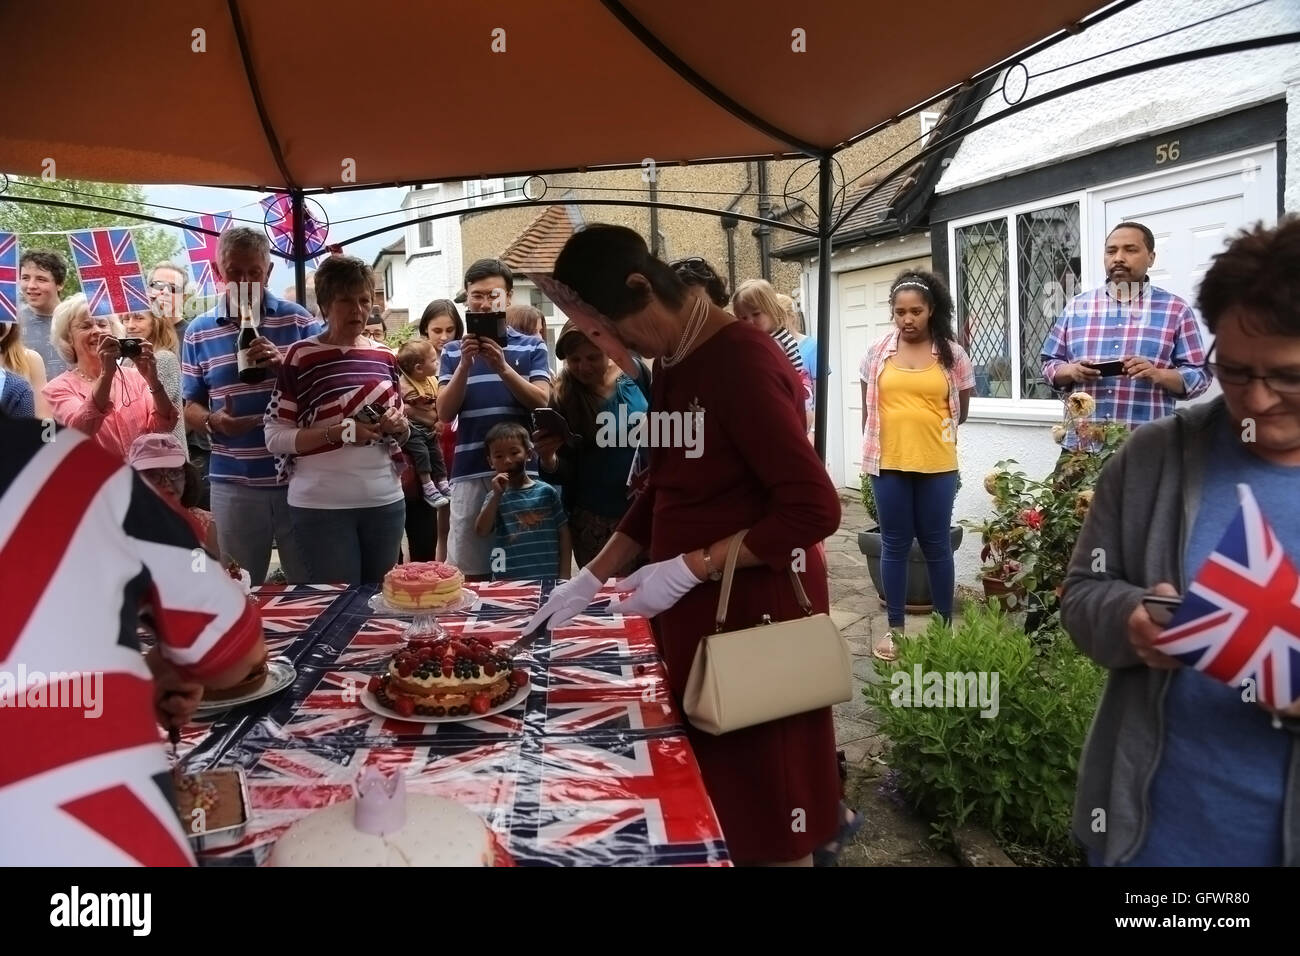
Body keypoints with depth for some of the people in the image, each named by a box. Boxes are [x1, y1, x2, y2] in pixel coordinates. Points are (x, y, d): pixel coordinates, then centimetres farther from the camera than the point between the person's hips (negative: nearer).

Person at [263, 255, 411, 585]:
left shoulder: (385, 357, 9)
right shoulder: (301, 357, -5)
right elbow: (275, 438, -8)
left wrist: (398, 425, -3)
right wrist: (339, 432, -19)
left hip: (385, 501, 5)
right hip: (322, 506, -4)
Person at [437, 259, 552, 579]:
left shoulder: (532, 347, 6)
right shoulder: (453, 352, 9)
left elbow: (541, 402, -5)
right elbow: (445, 414, 0)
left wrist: (502, 367, -18)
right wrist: (465, 365, -13)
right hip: (470, 471, 1)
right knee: (467, 570, 5)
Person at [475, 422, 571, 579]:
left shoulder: (546, 492, 0)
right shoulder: (495, 497, 4)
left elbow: (564, 534, 2)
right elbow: (482, 532, -8)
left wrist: (564, 575, -3)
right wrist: (497, 495, -14)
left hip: (547, 578, -1)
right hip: (506, 581, 1)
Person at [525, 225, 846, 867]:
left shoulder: (740, 359, -20)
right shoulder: (674, 363, 9)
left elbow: (813, 509, -23)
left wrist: (686, 570, -20)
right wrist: (591, 579, 11)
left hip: (754, 610, -9)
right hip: (694, 608, 9)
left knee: (763, 797, 6)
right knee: (712, 783, 19)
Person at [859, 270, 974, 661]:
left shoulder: (952, 354, 0)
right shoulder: (878, 352, 3)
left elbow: (960, 410, 10)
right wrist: (872, 450, 10)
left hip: (937, 465, -1)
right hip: (887, 463, 1)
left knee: (936, 544, 8)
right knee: (894, 545, 8)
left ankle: (946, 626, 22)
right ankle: (895, 628, 19)